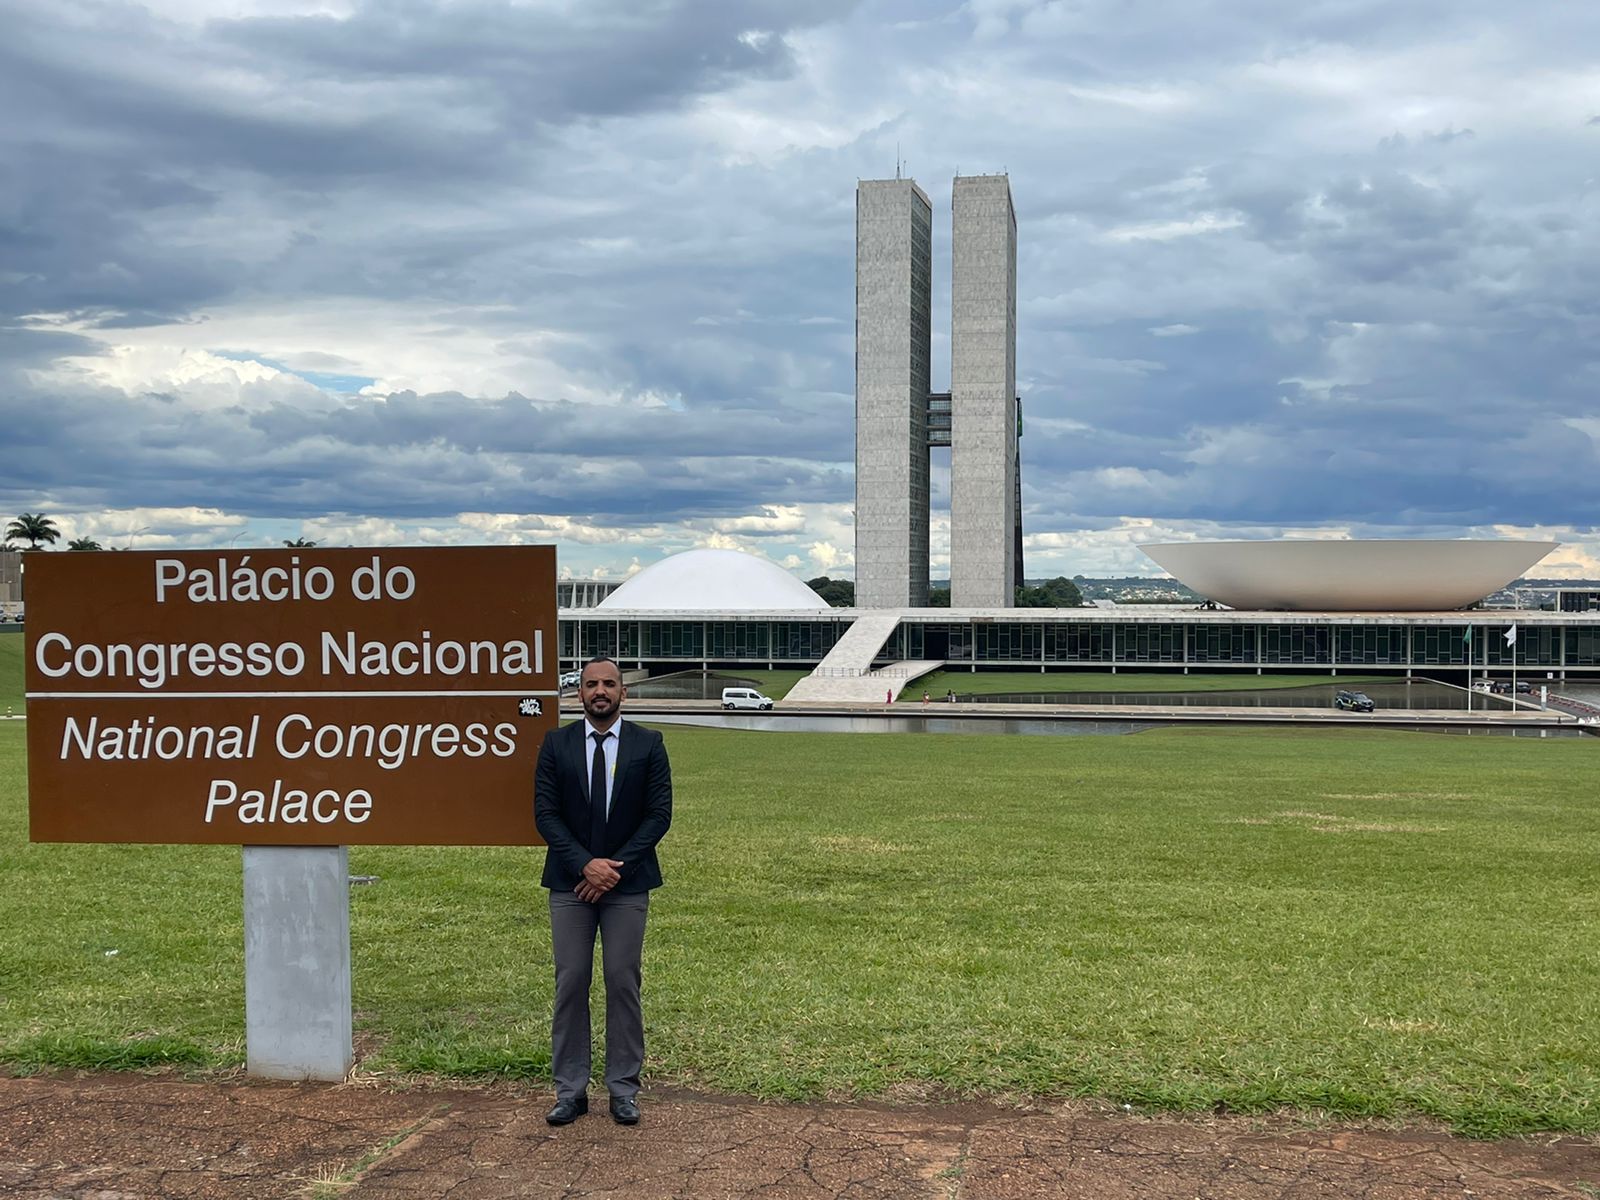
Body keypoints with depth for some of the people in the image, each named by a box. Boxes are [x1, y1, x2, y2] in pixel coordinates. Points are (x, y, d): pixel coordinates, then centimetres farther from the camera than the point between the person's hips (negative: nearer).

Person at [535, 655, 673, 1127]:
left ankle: (624, 1089, 13)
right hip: (569, 882, 1)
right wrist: (585, 865, -13)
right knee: (570, 983, 2)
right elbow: (545, 813, -2)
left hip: (628, 882, -1)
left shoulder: (648, 745, 1)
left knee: (623, 982, 3)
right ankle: (570, 1091, 11)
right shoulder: (557, 744, 3)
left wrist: (616, 867, -11)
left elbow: (659, 814, -3)